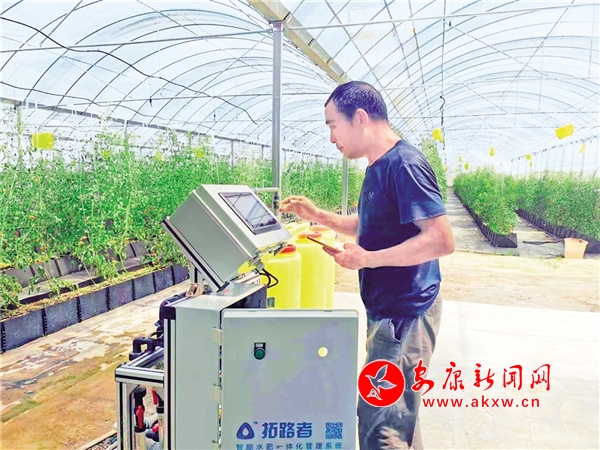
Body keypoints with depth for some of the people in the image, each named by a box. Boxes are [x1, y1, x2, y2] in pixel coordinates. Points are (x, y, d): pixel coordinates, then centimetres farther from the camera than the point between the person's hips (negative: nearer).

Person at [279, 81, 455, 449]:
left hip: (405, 314, -10)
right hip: (391, 310, 10)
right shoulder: (380, 166, 12)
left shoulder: (404, 164, -19)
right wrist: (318, 216, 12)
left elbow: (441, 239, -24)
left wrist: (367, 259, -23)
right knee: (399, 415, 22)